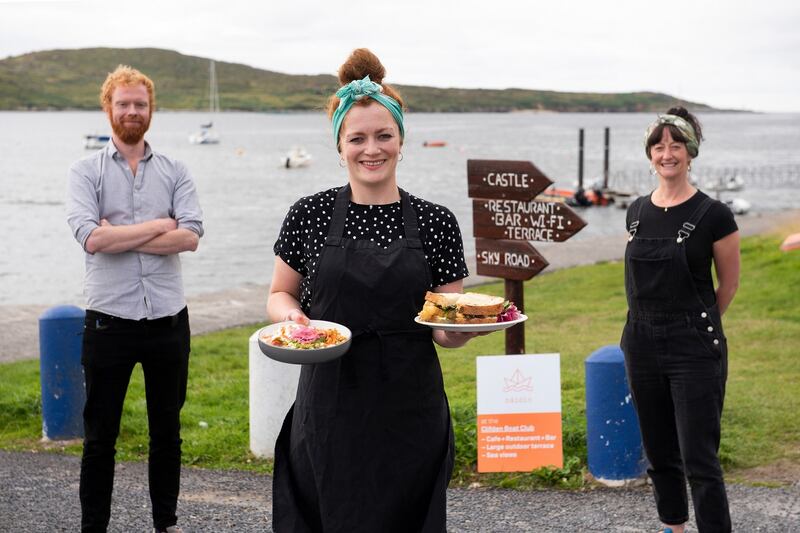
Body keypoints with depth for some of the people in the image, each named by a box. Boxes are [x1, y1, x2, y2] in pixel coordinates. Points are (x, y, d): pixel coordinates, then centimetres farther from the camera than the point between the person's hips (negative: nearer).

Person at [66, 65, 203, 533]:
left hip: (168, 319, 2)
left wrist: (120, 236, -12)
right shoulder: (87, 172, 1)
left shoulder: (175, 172, 5)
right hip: (109, 320, -2)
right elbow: (91, 238, -15)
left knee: (167, 430, 14)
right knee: (100, 436, 7)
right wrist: (160, 225, -11)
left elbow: (191, 236, -10)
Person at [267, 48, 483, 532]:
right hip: (328, 411, 0)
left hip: (409, 413, 0)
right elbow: (280, 295, 11)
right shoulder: (310, 215, 0)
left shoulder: (436, 223, 0)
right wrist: (291, 314, -11)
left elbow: (447, 330, 3)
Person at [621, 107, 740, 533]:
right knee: (659, 452, 16)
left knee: (699, 460, -6)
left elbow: (728, 285, 1)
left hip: (695, 349, -5)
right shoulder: (637, 212, 7)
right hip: (642, 344, 6)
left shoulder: (713, 215, -10)